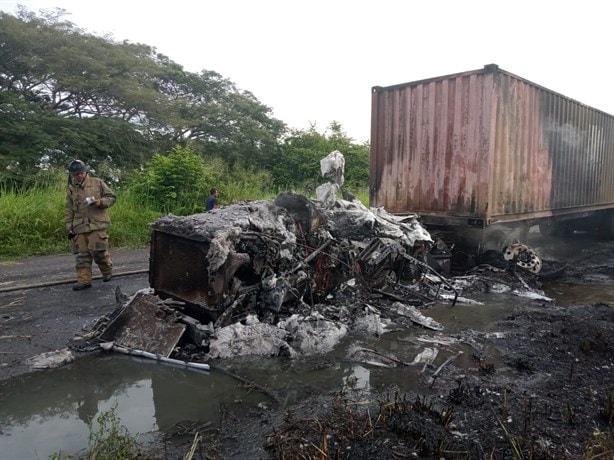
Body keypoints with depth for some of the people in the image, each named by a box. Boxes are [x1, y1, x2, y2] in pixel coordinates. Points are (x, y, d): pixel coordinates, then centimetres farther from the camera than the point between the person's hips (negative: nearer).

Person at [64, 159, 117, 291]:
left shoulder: (97, 183, 3)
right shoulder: (71, 189, 12)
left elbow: (111, 197, 6)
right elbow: (69, 211, 15)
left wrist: (101, 202, -14)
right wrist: (69, 228, 9)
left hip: (97, 225, -3)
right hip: (79, 227, 4)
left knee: (98, 251, -8)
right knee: (82, 255, 3)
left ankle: (107, 271, 18)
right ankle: (84, 280, 9)